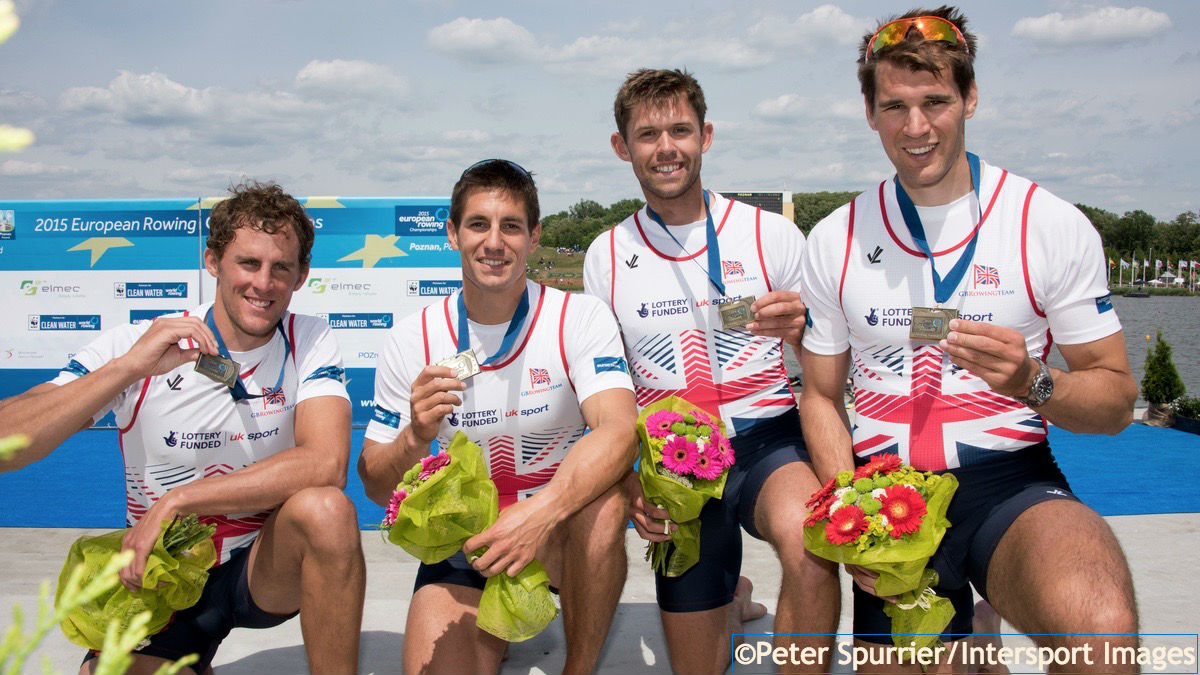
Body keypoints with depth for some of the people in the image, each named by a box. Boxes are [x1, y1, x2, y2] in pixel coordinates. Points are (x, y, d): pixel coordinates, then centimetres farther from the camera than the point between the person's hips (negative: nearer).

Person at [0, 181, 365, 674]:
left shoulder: (309, 342, -8)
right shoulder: (134, 346, -9)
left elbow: (326, 464, -24)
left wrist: (174, 502, -25)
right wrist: (129, 367, -30)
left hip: (267, 566, -1)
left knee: (325, 508, -30)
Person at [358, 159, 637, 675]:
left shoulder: (579, 318, -10)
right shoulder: (413, 340, -4)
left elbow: (618, 429, -26)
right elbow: (376, 487, -2)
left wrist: (541, 512, -42)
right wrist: (415, 438, -25)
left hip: (562, 534, -1)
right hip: (465, 543, 1)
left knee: (602, 507, -33)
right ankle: (493, 630, 16)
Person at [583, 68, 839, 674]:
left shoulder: (771, 234, -2)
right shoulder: (606, 258, 4)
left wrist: (800, 329, -23)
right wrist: (631, 484, -6)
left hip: (768, 438, -2)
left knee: (807, 542, -37)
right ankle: (730, 600, 45)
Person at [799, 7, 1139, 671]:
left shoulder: (1052, 225, -1)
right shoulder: (834, 240, 5)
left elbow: (1116, 399, 2)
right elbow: (821, 396, 10)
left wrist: (1033, 382, -20)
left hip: (1010, 478, -2)